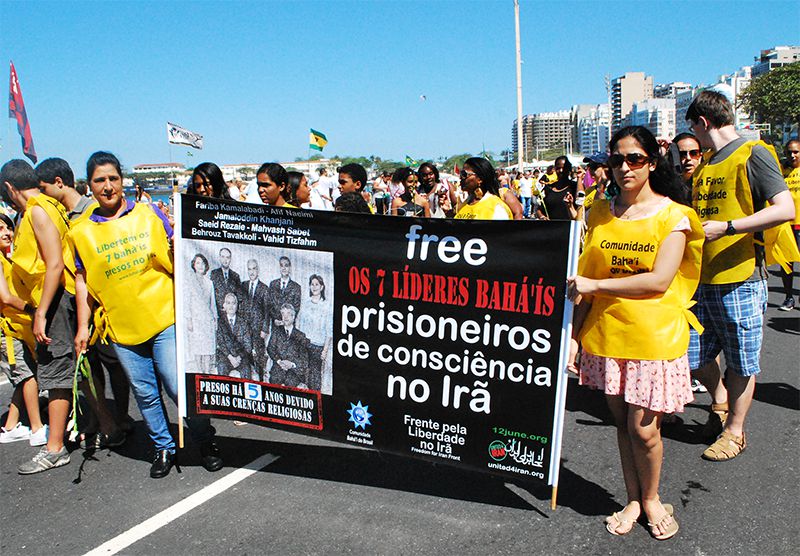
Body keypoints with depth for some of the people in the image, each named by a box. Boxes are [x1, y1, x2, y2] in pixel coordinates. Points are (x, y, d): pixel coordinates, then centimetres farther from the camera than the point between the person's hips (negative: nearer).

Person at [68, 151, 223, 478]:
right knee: (145, 393, 10)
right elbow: (83, 282, 10)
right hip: (121, 328, 2)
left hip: (165, 319, -2)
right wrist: (82, 327, 7)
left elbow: (177, 258, 11)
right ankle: (163, 448, 29)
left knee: (179, 387, -4)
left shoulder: (149, 215, 3)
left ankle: (206, 443, 16)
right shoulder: (80, 232, 6)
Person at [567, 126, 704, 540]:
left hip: (654, 336, -3)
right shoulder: (601, 213, 5)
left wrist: (595, 286, -17)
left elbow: (659, 280, -15)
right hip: (605, 334, 3)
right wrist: (574, 334, 2)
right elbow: (584, 280, 6)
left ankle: (651, 498, 29)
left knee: (643, 427, 2)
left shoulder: (673, 215, -5)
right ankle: (633, 500, 31)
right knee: (621, 422, 13)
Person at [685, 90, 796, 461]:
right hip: (702, 279, 7)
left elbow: (785, 209, -16)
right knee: (693, 356, 10)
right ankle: (720, 400, 38)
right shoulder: (705, 163, 16)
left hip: (740, 280, -7)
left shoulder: (752, 154, -7)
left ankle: (734, 431, 22)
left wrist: (727, 228, -21)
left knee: (741, 363, 7)